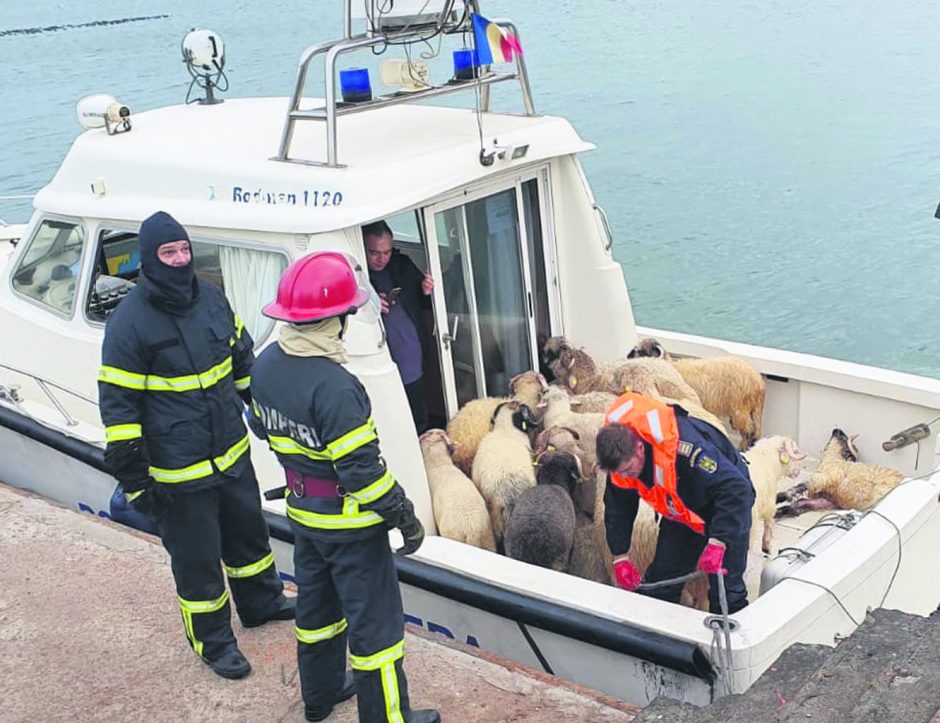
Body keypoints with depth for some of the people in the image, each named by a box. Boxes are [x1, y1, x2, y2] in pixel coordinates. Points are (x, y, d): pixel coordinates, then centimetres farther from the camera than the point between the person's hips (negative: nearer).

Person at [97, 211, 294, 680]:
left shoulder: (210, 298, 1)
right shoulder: (129, 324, -19)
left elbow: (242, 358, 18)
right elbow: (118, 407, -15)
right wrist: (133, 479, -14)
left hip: (232, 453, 7)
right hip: (179, 474, -6)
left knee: (248, 532, 25)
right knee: (197, 558, 8)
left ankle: (262, 602, 49)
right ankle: (213, 640, 29)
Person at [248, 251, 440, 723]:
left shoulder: (266, 365, -4)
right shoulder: (333, 386, -31)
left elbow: (263, 426, 12)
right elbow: (361, 468, -28)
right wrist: (404, 516, -16)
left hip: (302, 512, 9)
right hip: (349, 523, -8)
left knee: (316, 604, 25)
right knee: (374, 621, 6)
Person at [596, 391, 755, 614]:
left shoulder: (685, 447, -41)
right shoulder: (619, 457, -19)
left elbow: (736, 489, -39)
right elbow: (618, 508, -1)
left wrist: (716, 544, -43)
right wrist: (620, 557, -3)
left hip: (727, 504, -6)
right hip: (680, 511, 6)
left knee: (725, 591, -8)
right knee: (659, 579, 3)